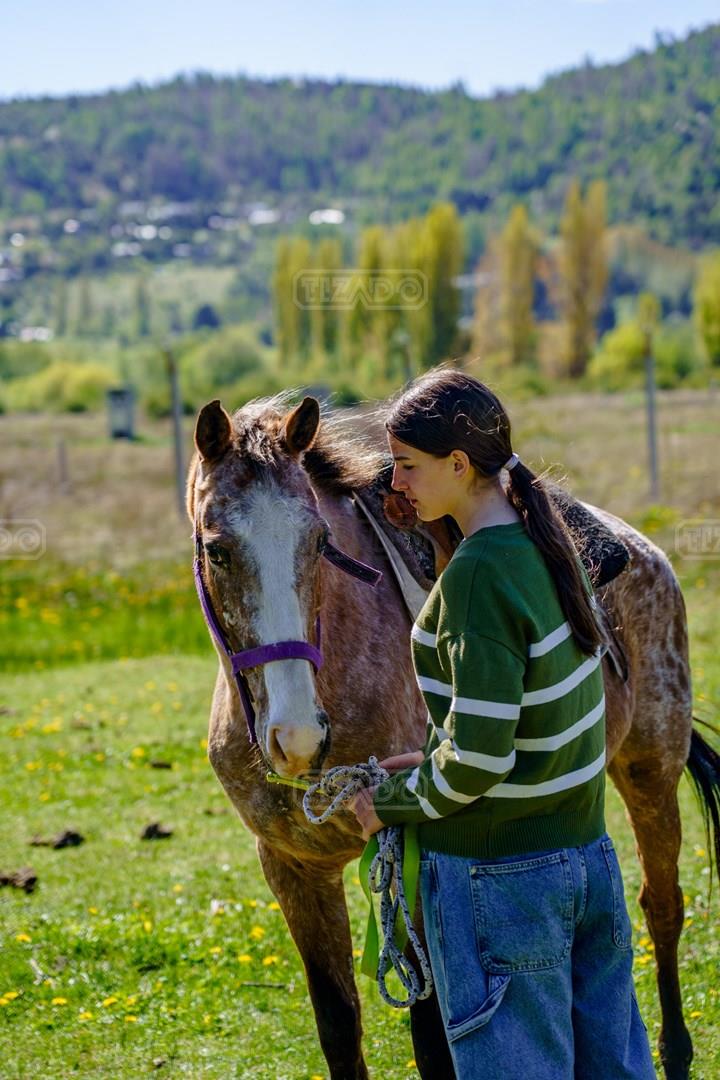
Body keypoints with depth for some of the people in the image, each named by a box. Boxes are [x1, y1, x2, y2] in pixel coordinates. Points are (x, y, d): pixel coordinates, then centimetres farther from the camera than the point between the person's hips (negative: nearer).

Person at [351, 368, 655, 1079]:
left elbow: (479, 754, -24)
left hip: (499, 873, -8)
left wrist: (393, 802, -8)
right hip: (588, 853, 8)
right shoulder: (548, 544, 5)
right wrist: (432, 762, 13)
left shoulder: (477, 574, -21)